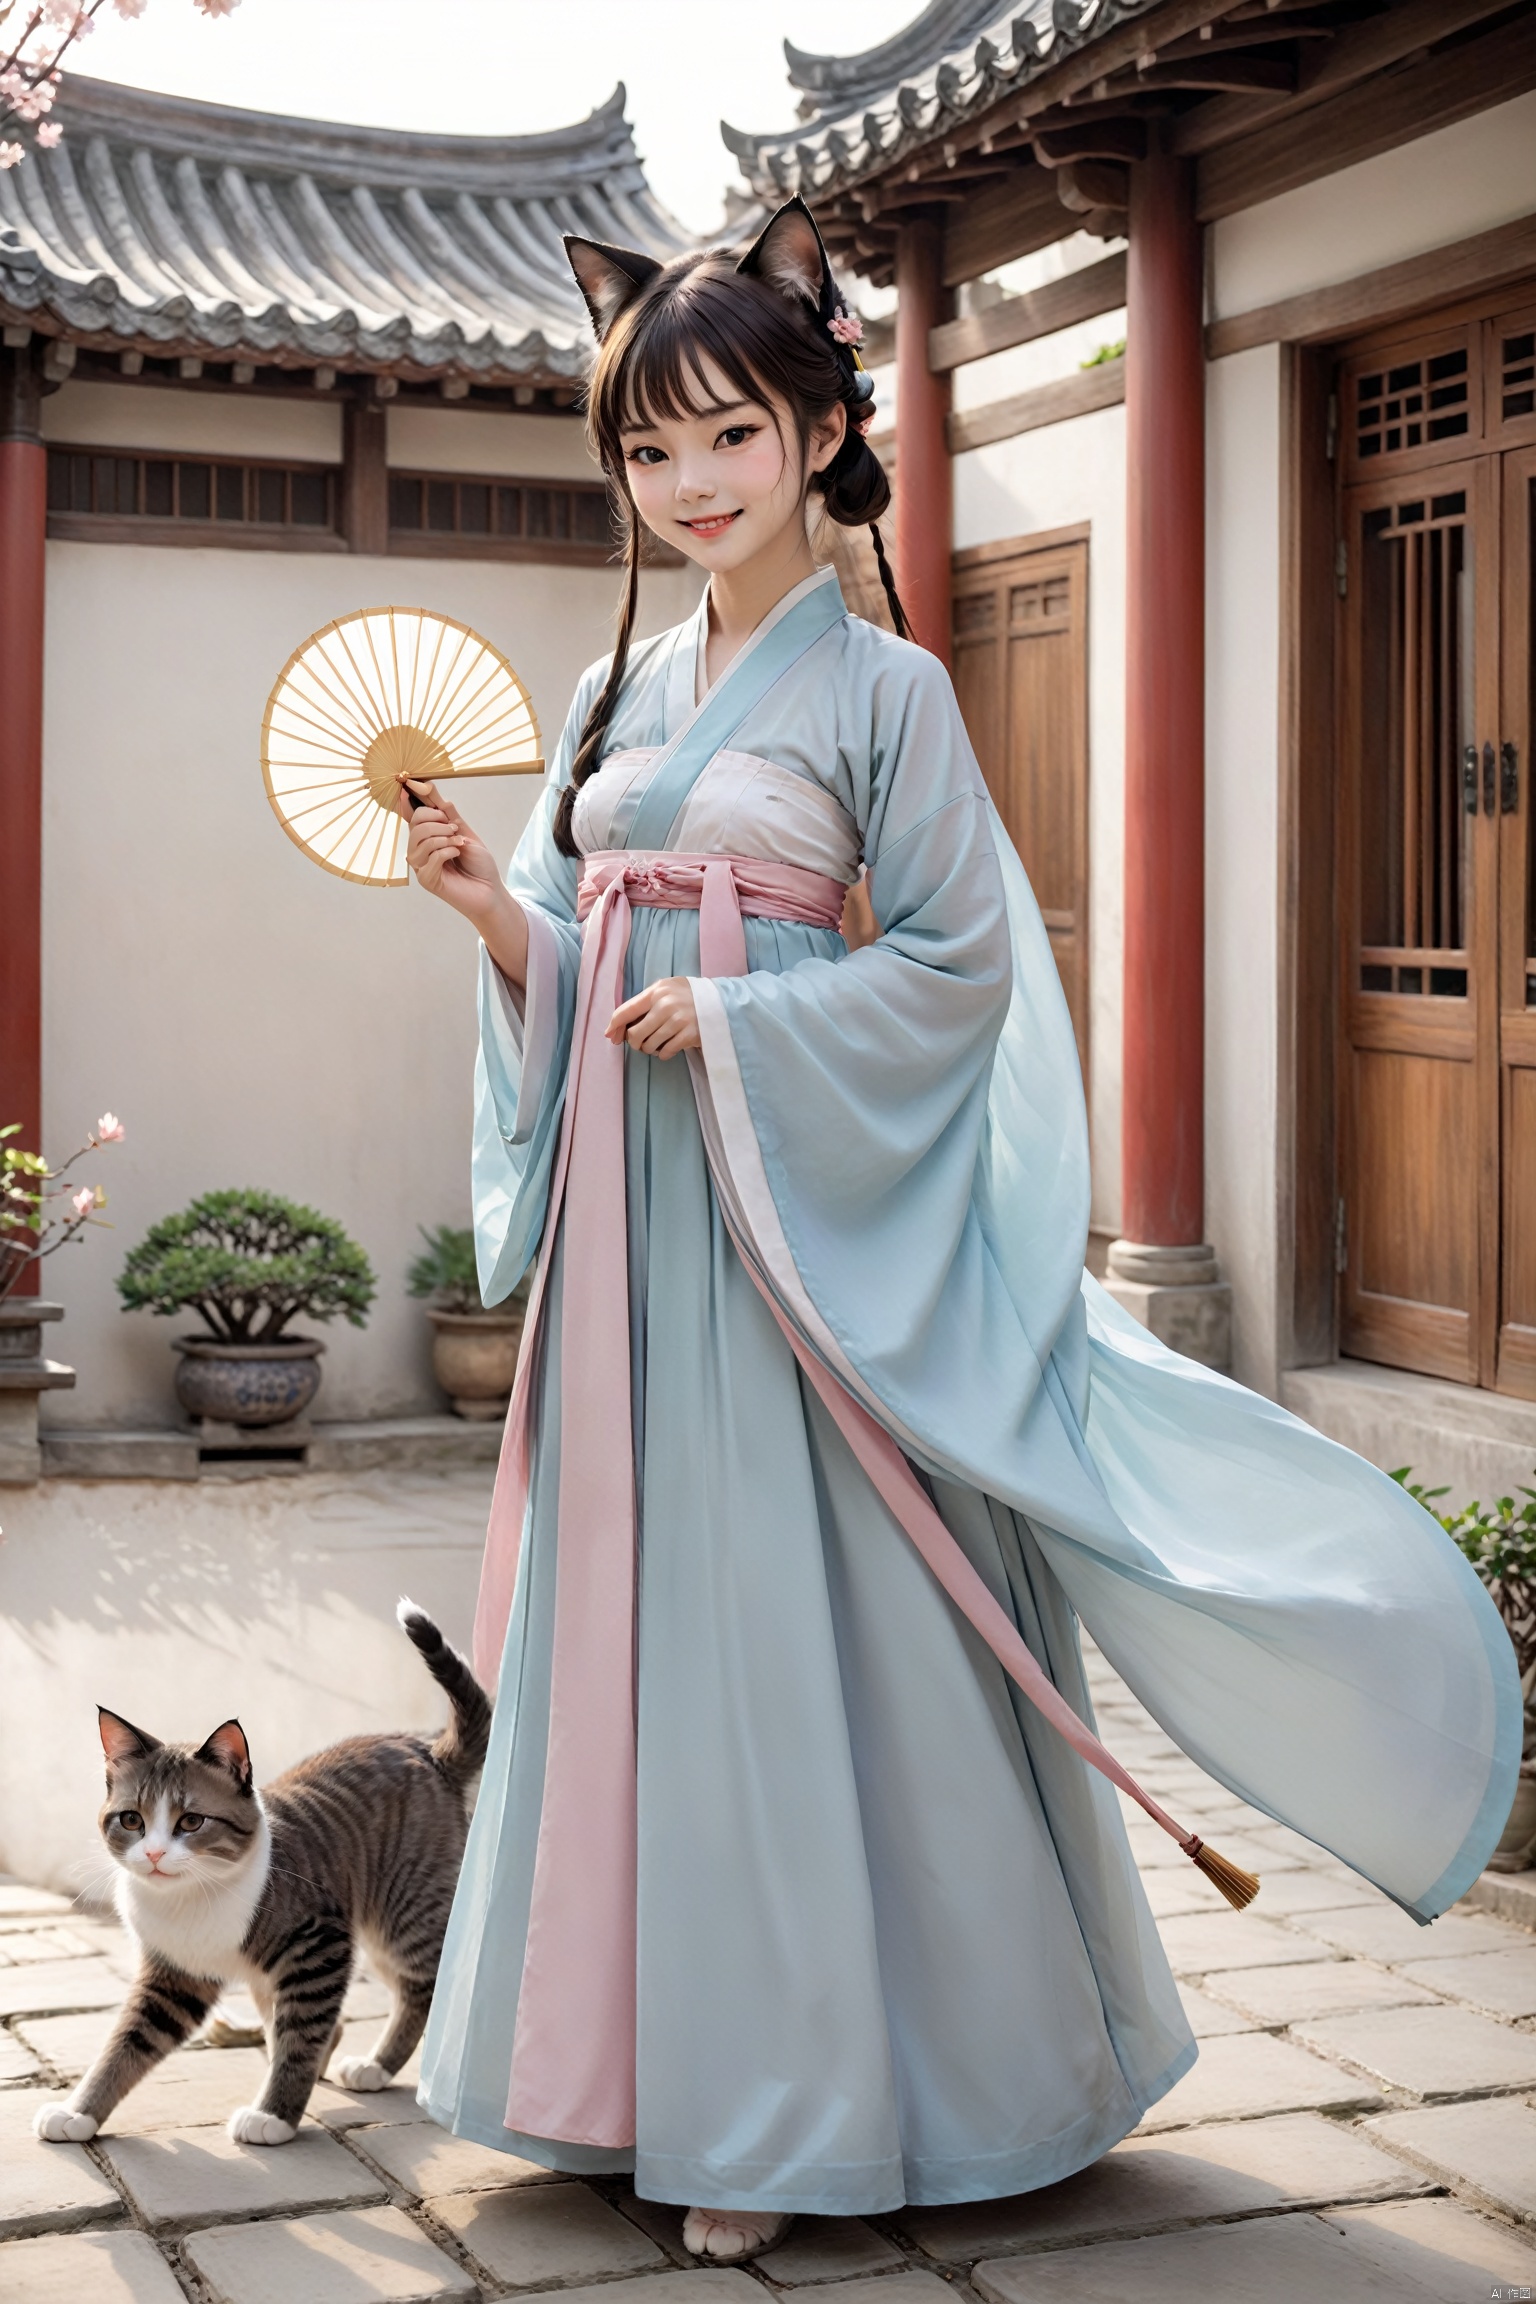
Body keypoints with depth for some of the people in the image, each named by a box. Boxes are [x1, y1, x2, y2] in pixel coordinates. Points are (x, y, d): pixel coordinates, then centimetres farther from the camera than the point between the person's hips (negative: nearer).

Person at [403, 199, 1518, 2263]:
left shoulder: (880, 686, -4)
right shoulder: (623, 693, 14)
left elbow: (959, 964, -7)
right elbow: (574, 970, 15)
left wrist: (734, 1023, -15)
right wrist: (492, 909, -4)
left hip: (790, 1216, -6)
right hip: (624, 1218, 6)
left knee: (787, 1638, -3)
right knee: (632, 1620, 10)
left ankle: (794, 2104, 10)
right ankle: (659, 2056, 24)